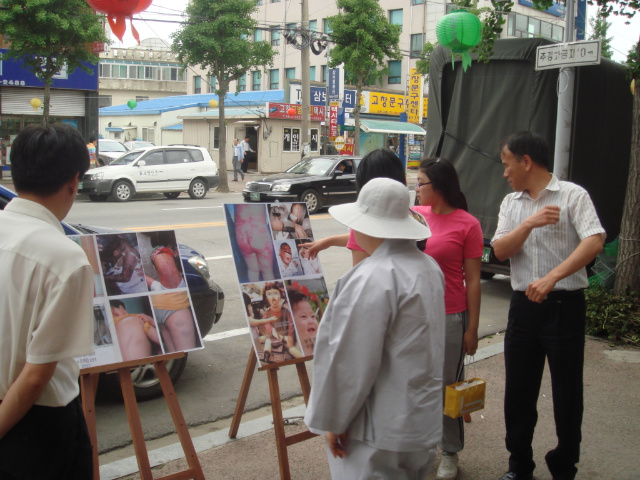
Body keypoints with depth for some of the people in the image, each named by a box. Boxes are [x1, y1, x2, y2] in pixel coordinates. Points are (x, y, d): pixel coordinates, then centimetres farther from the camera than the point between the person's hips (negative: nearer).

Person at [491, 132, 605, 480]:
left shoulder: (572, 195, -6)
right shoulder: (511, 203, 10)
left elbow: (594, 242, -20)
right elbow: (500, 250, -1)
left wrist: (552, 277, -31)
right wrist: (529, 223, -18)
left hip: (564, 305, -5)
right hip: (523, 305, 5)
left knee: (567, 392, 6)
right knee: (518, 389, 11)